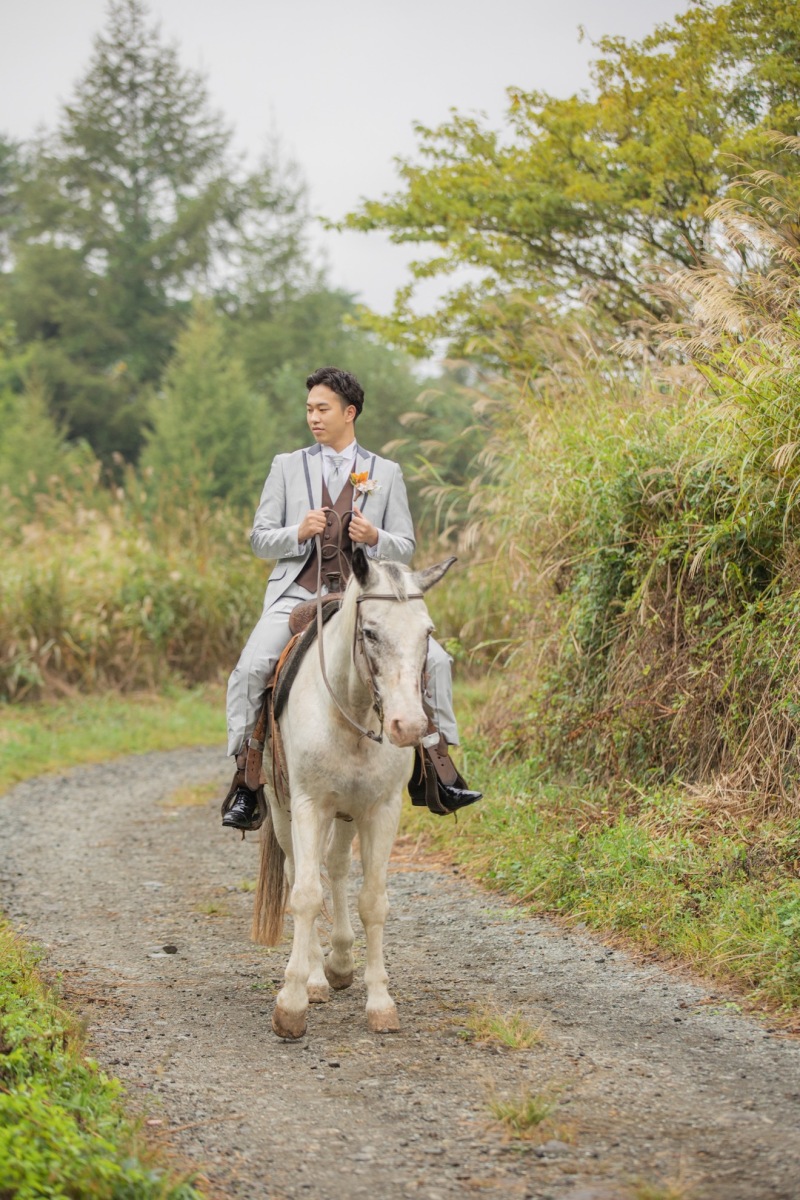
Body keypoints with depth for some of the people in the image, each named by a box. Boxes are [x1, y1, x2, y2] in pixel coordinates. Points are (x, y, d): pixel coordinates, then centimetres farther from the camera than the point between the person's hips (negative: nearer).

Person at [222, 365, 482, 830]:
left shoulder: (386, 473, 11)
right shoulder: (287, 466, 12)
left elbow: (405, 548, 10)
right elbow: (259, 539, 8)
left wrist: (375, 538, -13)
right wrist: (298, 533, -13)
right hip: (297, 595, -1)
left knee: (433, 660, -16)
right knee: (250, 669, -25)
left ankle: (436, 771, -5)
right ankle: (244, 782, -14)